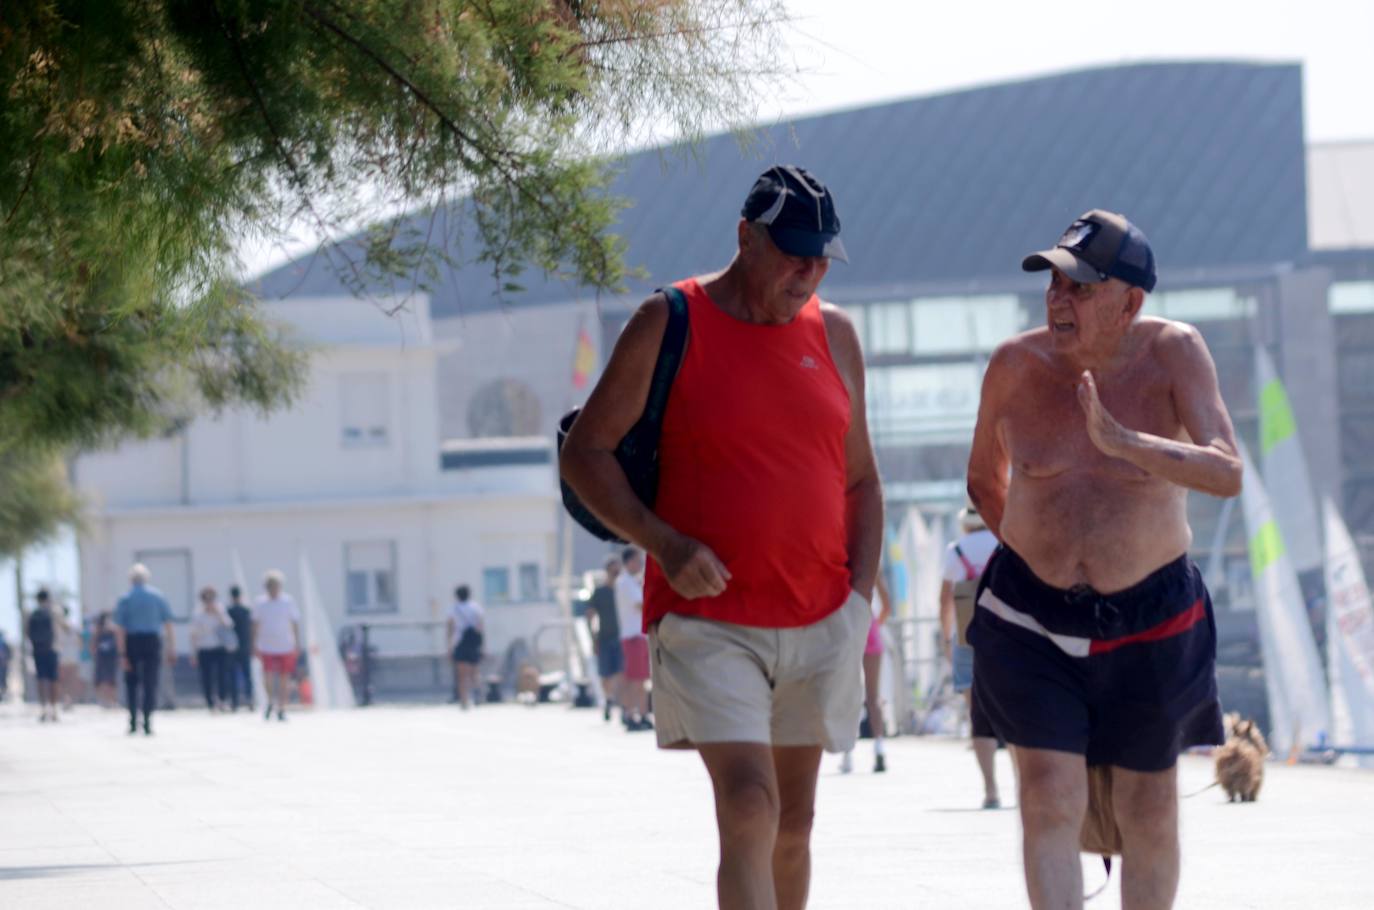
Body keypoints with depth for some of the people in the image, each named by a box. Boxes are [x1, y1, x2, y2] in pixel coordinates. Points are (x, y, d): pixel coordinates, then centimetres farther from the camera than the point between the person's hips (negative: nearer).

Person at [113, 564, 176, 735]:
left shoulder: (125, 599, -1)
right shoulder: (157, 596, 3)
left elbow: (120, 629, -6)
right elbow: (167, 623, 0)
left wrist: (122, 653, -7)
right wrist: (171, 647, 3)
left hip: (132, 642, 0)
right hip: (152, 641, 0)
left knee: (131, 682, 13)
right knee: (150, 683, 2)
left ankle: (133, 722, 10)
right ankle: (147, 723, -6)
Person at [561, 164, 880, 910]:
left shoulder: (834, 335, 10)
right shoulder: (669, 325, -3)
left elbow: (860, 479, 18)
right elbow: (584, 454, -2)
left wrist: (861, 593, 5)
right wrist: (665, 544, -15)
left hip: (821, 624, 5)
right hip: (709, 619, -5)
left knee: (793, 822, 11)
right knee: (749, 808, -18)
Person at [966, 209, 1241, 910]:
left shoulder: (1174, 354, -12)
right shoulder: (1015, 366, -8)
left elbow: (1227, 474, -26)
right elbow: (984, 480, 10)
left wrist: (1123, 442, -37)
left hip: (1149, 622, 0)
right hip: (1033, 618, 0)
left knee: (1150, 814, 11)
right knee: (1049, 800, -13)